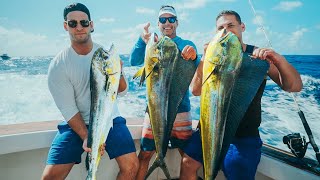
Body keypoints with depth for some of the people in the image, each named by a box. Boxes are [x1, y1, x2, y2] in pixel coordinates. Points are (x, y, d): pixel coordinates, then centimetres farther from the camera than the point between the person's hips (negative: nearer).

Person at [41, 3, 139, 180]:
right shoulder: (58, 65, -9)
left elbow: (122, 90, -1)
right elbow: (68, 109, -10)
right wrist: (86, 137, -20)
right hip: (75, 123, 0)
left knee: (131, 165, -13)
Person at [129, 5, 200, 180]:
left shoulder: (187, 44, 5)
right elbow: (134, 61, -8)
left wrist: (194, 58, -33)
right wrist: (142, 40, -26)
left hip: (180, 108, 0)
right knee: (144, 154, 3)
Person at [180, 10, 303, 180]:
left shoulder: (258, 56, -7)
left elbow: (294, 87, -17)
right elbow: (196, 90, -10)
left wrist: (278, 59, -35)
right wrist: (205, 59, -23)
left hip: (244, 138, -2)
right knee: (187, 163, 7)